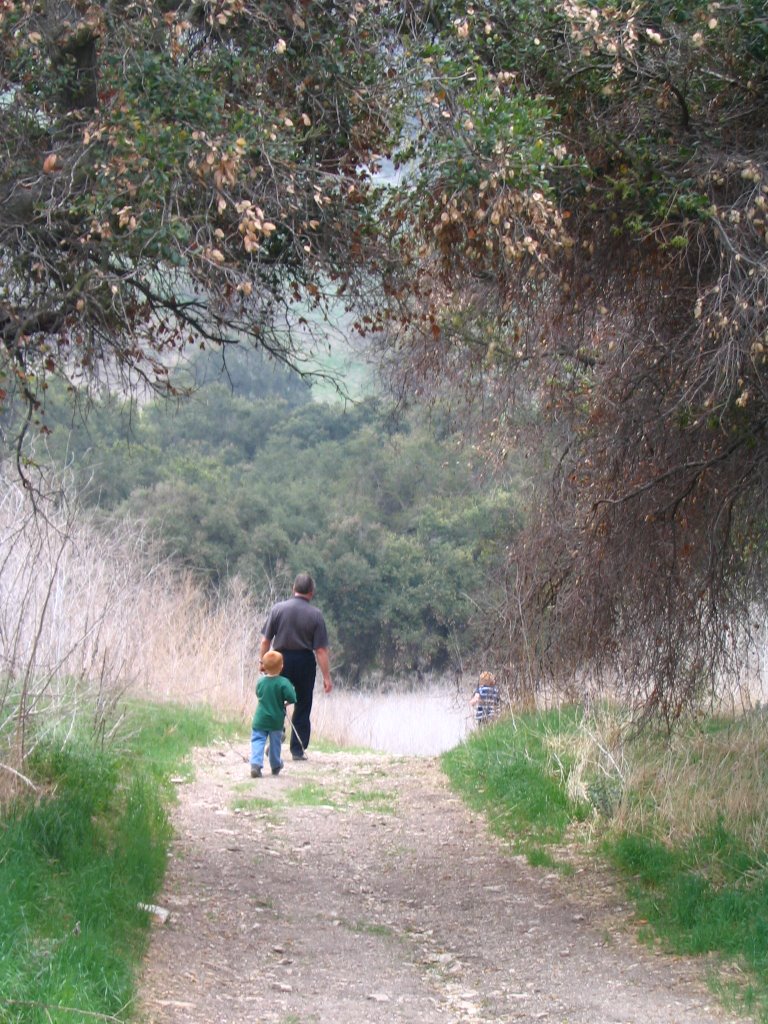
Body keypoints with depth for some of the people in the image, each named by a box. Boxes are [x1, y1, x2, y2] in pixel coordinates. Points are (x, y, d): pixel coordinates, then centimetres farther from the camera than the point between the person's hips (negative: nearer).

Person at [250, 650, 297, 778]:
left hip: (260, 719, 1)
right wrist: (285, 703, 0)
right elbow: (292, 698, -20)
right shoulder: (283, 682, -15)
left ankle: (256, 764, -22)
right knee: (275, 742, 16)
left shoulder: (261, 681, -3)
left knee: (257, 741, 0)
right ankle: (276, 766, 32)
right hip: (276, 720, -1)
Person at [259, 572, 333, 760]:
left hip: (281, 660, 1)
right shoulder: (315, 614, -9)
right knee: (302, 709, 10)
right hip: (305, 663, -1)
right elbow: (321, 649, -11)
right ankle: (298, 750, 12)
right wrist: (326, 676, -7)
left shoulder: (278, 608, -6)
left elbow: (265, 640, -4)